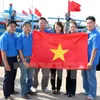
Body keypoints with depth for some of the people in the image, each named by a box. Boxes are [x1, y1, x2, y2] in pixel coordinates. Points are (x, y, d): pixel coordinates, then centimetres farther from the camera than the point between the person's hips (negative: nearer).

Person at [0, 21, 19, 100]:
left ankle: (11, 90, 39)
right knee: (8, 77, 5)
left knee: (13, 76, 20)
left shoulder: (15, 36, 3)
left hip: (14, 58, 7)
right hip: (8, 58, -7)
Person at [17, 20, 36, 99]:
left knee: (30, 76, 16)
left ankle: (28, 89, 33)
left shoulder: (32, 36, 0)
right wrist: (24, 61, -13)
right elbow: (19, 50, -10)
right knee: (24, 76, 6)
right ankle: (24, 92, 20)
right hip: (24, 58, -4)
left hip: (32, 58, 4)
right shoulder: (20, 37, -10)